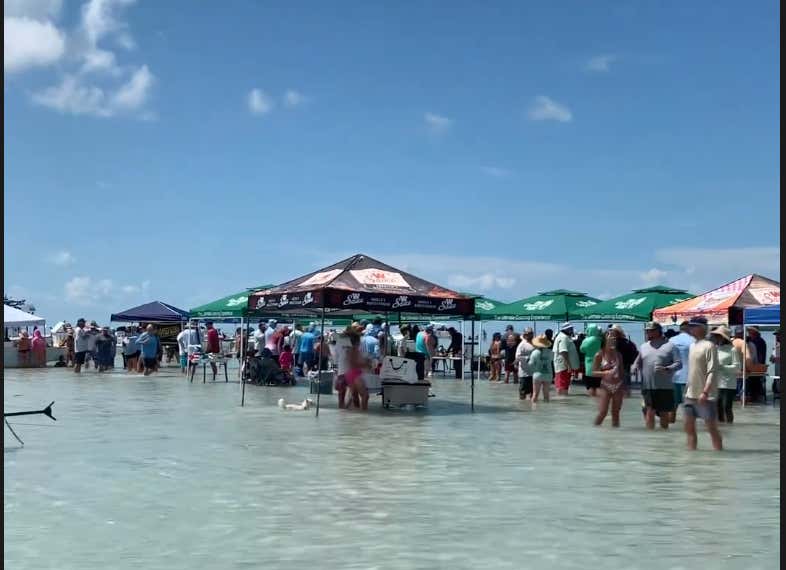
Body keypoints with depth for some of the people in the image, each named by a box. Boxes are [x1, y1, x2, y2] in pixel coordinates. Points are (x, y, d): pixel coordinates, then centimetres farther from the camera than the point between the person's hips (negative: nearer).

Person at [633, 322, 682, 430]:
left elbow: (679, 363, -5)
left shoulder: (670, 346, 0)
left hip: (665, 387, -2)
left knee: (664, 413, 9)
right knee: (649, 412, -7)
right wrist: (634, 368, -4)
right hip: (647, 387, 2)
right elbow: (637, 362, 20)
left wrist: (666, 369, -23)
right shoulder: (644, 347, 14)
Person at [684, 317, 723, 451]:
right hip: (691, 395, 8)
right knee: (689, 426, 8)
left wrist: (705, 392, -24)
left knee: (712, 427, -2)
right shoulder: (692, 346, 13)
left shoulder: (709, 346, -12)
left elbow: (712, 372, -18)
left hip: (706, 396, -8)